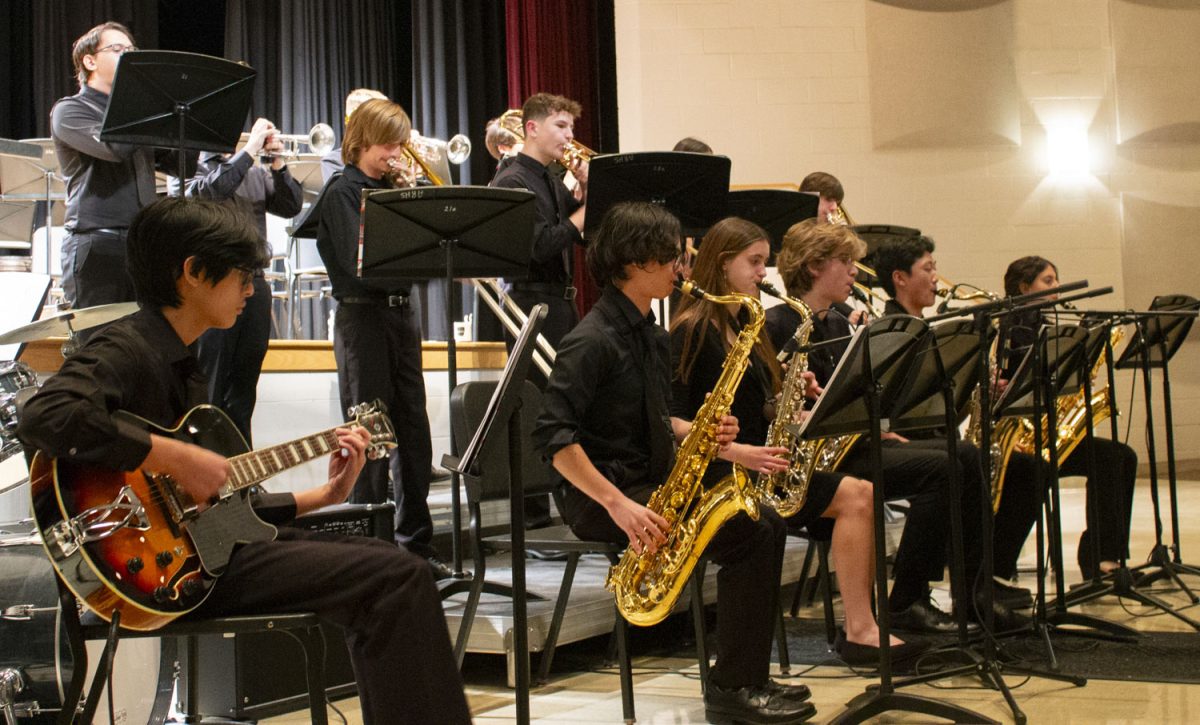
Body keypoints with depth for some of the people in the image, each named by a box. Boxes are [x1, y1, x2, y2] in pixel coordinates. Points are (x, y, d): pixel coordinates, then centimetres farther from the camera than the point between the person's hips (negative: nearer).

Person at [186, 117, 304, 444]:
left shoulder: (256, 174, 16)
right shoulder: (194, 168, 0)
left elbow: (291, 207, 7)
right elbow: (213, 188, -21)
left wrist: (278, 163, -4)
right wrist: (252, 147, -17)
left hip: (254, 281, 6)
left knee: (243, 391, 10)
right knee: (209, 385, -4)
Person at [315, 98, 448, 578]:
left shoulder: (394, 190, 15)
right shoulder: (343, 192, -5)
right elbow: (360, 264, -17)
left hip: (401, 311, 7)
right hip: (362, 316, -6)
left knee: (413, 431, 8)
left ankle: (416, 541, 16)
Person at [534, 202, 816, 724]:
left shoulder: (651, 335, 13)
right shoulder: (593, 340, -16)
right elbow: (552, 436, -24)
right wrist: (617, 504, -28)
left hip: (654, 482, 9)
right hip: (601, 496, -9)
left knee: (766, 521, -4)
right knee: (749, 534, -20)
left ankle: (747, 679, 2)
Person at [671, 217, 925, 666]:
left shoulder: (745, 324, 20)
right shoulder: (694, 330, -7)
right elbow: (673, 418, -14)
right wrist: (735, 451, -23)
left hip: (759, 461, 8)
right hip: (718, 473, -8)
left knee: (863, 495, -13)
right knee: (854, 497, -22)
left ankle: (859, 626, -18)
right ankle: (859, 630, -22)